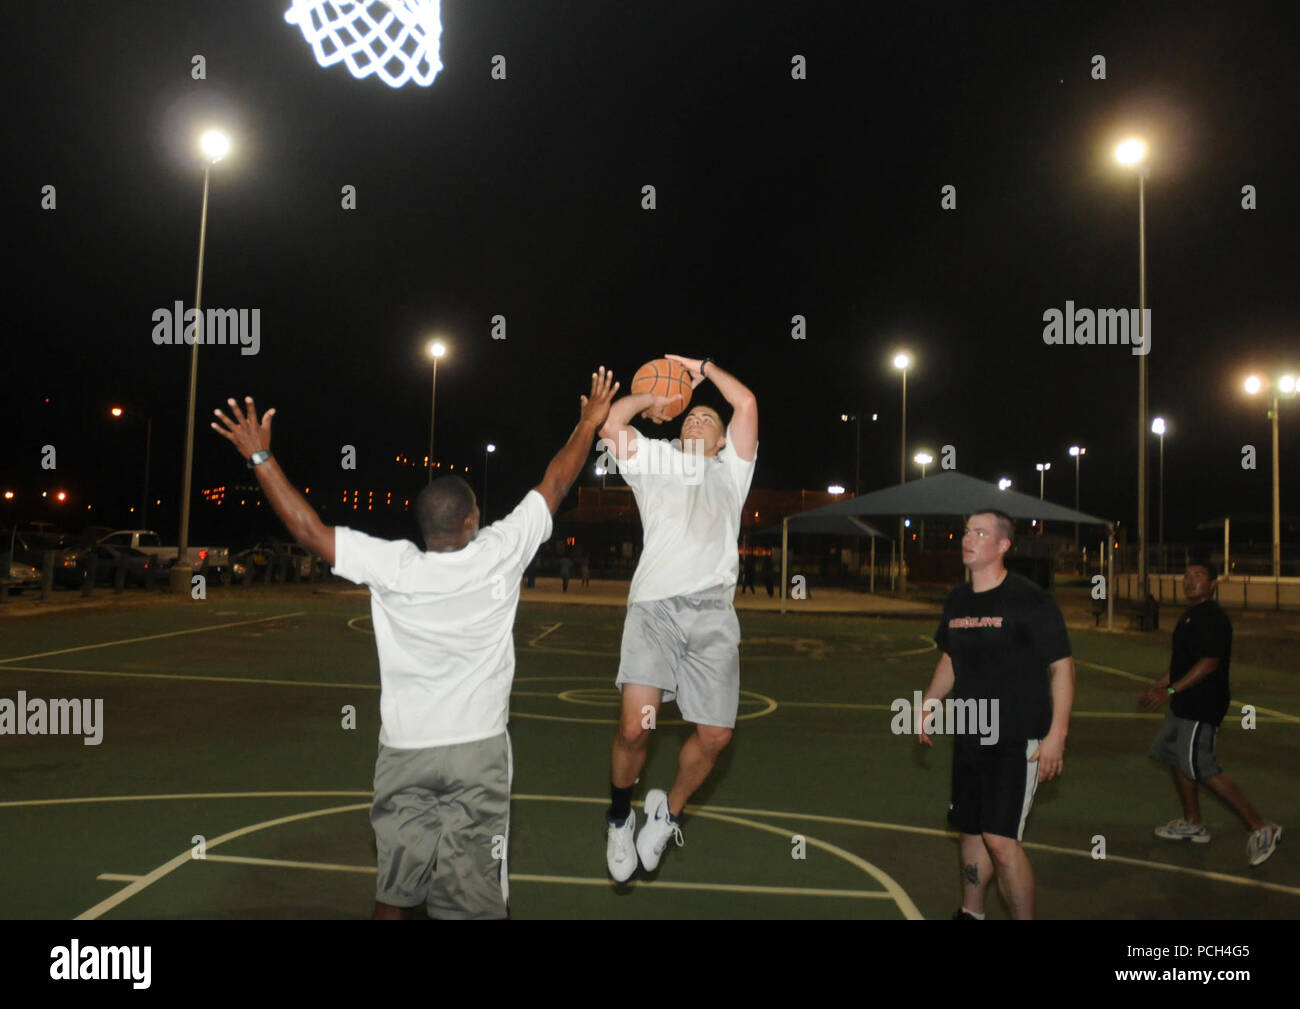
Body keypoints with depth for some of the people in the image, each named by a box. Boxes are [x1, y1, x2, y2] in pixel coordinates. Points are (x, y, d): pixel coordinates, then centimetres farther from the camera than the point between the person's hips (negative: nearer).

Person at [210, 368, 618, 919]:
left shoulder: (392, 567, -12)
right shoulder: (498, 554, -11)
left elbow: (309, 529, -6)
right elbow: (554, 484, 1)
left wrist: (260, 456, 1)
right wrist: (590, 423, 14)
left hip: (405, 753, 1)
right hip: (479, 750, -1)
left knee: (394, 892, 15)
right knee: (478, 900, 6)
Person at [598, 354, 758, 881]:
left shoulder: (730, 469, 27)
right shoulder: (654, 461, 25)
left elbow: (746, 403, 15)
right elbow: (610, 423, 10)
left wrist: (703, 368, 25)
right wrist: (652, 397, 24)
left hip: (713, 609, 2)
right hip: (655, 604, -1)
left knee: (715, 734, -5)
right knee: (634, 725, -17)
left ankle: (669, 810, 23)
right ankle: (620, 816, 10)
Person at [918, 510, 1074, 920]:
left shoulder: (1030, 601, -12)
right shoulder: (957, 600, 7)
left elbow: (1062, 667, -12)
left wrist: (1056, 735, -17)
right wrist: (927, 705, 17)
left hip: (1018, 740, -6)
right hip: (969, 737, 7)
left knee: (1001, 839, -12)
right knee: (970, 831, 16)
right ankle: (971, 912, 34)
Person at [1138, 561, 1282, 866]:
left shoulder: (1214, 618, -17)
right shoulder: (1189, 616, 14)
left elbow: (1209, 663, -24)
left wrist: (1169, 691, -25)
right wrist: (1155, 688, 21)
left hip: (1202, 707, -10)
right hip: (1184, 705, 10)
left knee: (1202, 770, -9)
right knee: (1174, 756, 16)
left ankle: (1262, 829, 0)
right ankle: (1193, 824, 29)